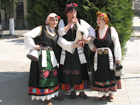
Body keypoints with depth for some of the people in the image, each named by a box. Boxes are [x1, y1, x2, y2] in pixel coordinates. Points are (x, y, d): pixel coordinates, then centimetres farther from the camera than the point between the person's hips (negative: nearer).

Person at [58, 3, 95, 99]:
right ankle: (72, 90, 20)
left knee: (80, 70, 1)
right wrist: (70, 23, -17)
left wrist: (89, 39, -17)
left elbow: (92, 30, 1)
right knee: (68, 70, 4)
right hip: (67, 51, 0)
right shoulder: (63, 22, 1)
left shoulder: (81, 22, 2)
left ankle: (81, 90, 15)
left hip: (79, 51, 1)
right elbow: (61, 32, -16)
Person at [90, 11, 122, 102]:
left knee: (110, 74, 3)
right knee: (101, 75, 5)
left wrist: (118, 58, -8)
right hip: (99, 58, 4)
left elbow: (116, 44, -5)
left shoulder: (111, 30, -3)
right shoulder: (95, 31, 8)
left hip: (109, 57, -3)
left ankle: (111, 94, 18)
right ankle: (105, 94, 20)